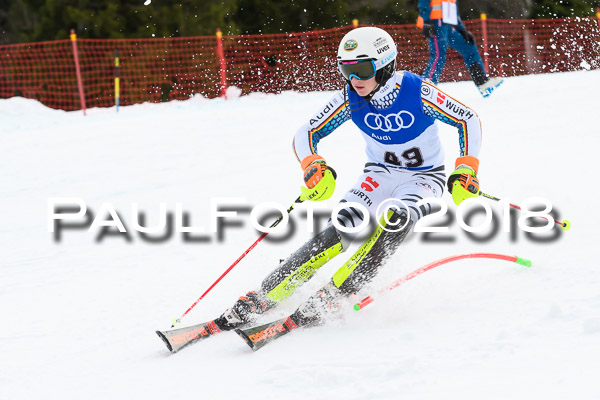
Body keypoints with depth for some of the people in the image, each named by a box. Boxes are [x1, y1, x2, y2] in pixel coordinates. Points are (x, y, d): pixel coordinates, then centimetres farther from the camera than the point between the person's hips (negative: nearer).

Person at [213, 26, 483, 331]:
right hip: (379, 174, 2)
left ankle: (330, 298, -35)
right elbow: (306, 133, -6)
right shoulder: (350, 99, -13)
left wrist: (466, 171, -24)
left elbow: (469, 120, -14)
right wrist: (313, 167, -26)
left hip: (424, 178, -2)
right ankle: (261, 299, -25)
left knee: (394, 223, -34)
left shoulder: (417, 91, -23)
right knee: (341, 229, -23)